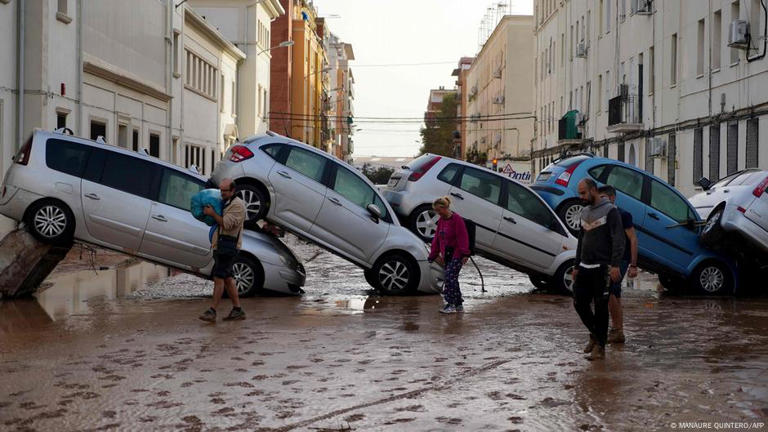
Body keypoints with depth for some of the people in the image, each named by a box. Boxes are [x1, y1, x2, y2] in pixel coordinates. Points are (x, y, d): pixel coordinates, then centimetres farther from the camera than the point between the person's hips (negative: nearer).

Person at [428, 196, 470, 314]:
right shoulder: (441, 221, 13)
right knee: (452, 279, 9)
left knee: (450, 277, -14)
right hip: (446, 255, 8)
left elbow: (462, 237, -16)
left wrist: (465, 254, -20)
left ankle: (451, 305, -11)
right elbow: (437, 239, 17)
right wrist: (433, 255, 18)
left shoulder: (456, 219, -13)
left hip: (456, 254, -8)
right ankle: (459, 305, 16)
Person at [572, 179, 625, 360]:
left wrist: (615, 265, -22)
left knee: (601, 307, -3)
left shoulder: (610, 210, -6)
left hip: (602, 268, -7)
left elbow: (618, 240, -13)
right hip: (585, 267, 7)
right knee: (579, 303, 5)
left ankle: (600, 347, 3)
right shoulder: (584, 212, 17)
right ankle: (595, 334, 26)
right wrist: (577, 266, 20)